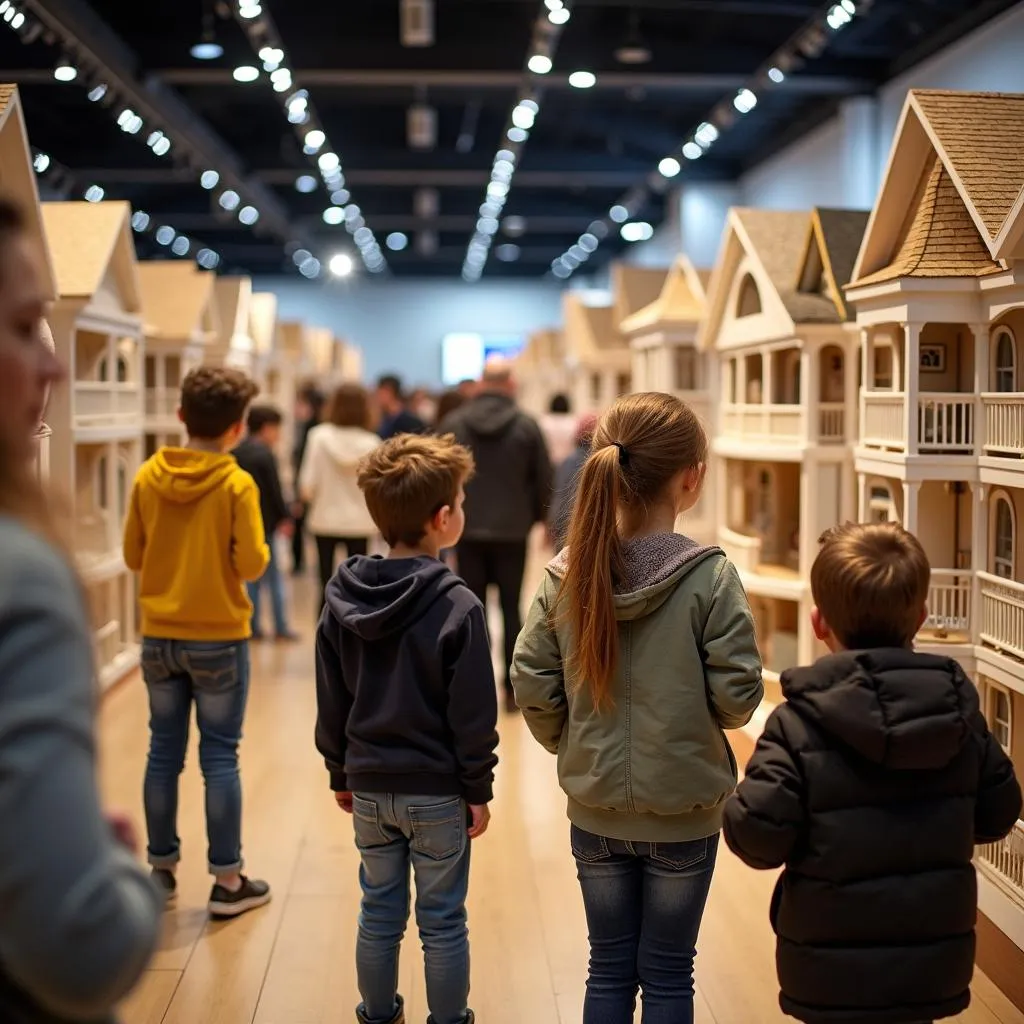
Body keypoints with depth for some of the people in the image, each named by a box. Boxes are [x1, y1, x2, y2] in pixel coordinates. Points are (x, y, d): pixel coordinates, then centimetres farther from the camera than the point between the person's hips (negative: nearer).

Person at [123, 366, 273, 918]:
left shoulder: (147, 476, -2)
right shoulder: (236, 484, -13)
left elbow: (133, 556, 4)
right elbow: (251, 564, -16)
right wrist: (261, 552, 5)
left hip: (158, 636, 4)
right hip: (218, 639, -4)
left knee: (164, 752, 13)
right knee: (219, 757, 4)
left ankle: (161, 868, 23)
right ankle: (227, 881, 10)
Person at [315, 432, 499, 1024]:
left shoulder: (342, 598, -2)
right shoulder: (457, 606, -18)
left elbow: (332, 703, 6)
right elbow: (473, 714, -14)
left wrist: (342, 774, 16)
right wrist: (479, 789, -3)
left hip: (369, 787, 5)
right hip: (437, 792, -5)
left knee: (379, 915, 17)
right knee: (443, 923, 9)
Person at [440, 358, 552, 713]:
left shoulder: (454, 424, -2)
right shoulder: (527, 426, -5)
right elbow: (544, 480, -2)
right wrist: (540, 515, 14)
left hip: (467, 530, 1)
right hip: (513, 531, -1)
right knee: (511, 609, 7)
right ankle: (512, 689, 6)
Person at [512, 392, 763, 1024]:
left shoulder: (569, 573, -8)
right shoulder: (709, 576, -18)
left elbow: (532, 687, -6)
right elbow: (737, 696, -17)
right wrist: (700, 723, 5)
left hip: (595, 811, 3)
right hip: (683, 812, -3)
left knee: (609, 970, 18)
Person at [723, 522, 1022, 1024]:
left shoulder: (800, 723, -17)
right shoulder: (960, 709, -2)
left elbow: (760, 835, -21)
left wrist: (737, 807, 0)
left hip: (833, 975, -4)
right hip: (934, 968, 4)